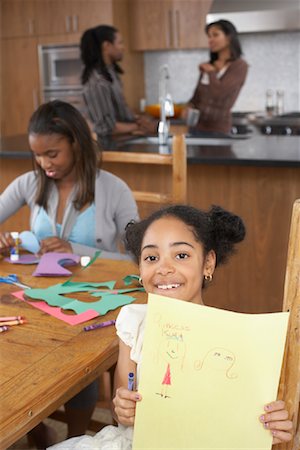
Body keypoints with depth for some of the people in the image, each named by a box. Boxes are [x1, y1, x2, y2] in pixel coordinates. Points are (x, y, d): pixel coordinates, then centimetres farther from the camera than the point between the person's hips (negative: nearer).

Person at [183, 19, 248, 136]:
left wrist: (210, 72, -2)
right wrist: (189, 108, -5)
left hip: (218, 130, -5)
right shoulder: (208, 66, 11)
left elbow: (219, 92, -19)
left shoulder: (240, 66, -6)